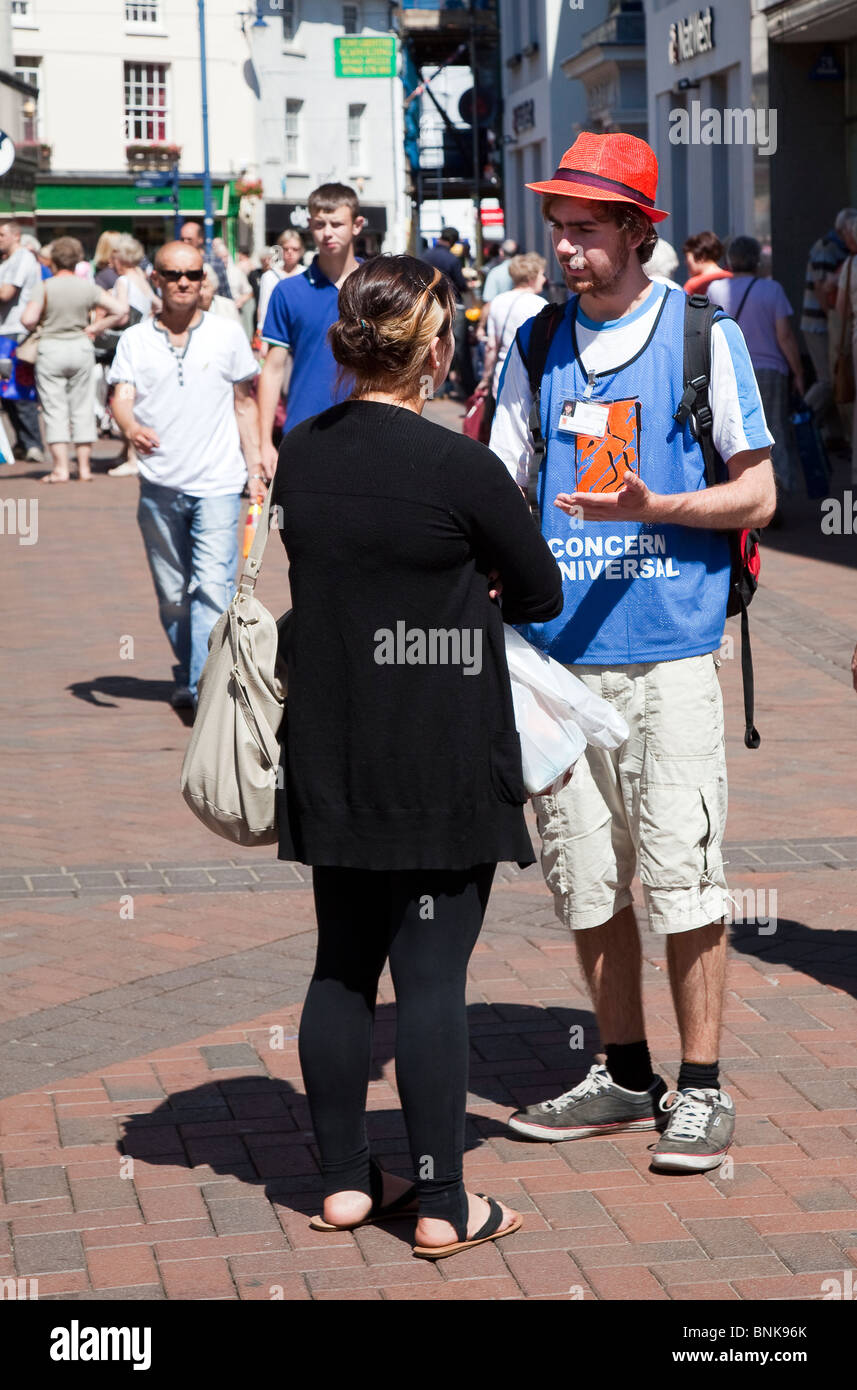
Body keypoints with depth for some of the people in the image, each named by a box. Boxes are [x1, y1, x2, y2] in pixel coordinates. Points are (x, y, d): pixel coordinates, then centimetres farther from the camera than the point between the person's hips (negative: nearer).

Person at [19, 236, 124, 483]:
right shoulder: (88, 287, -2)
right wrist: (95, 328, 7)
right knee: (82, 409, 9)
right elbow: (118, 308, -2)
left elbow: (28, 320, -16)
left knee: (54, 409, 2)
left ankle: (60, 468, -2)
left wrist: (34, 316, 6)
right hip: (81, 348, 3)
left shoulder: (46, 287, -10)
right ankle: (84, 467, 11)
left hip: (51, 349, -2)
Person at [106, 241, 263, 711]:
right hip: (159, 486, 2)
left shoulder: (228, 334, 6)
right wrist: (130, 428, -27)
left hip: (217, 483, -2)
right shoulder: (135, 340, 6)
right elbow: (121, 398, -4)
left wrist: (255, 465, 6)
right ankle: (188, 676, 28)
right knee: (172, 595, 11)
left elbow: (244, 402, 12)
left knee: (213, 587, -15)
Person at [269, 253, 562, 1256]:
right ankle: (442, 1204, 6)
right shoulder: (460, 467, -16)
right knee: (432, 976, 0)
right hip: (440, 761, -6)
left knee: (341, 966, 14)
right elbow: (542, 597, -4)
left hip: (329, 757, 6)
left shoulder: (298, 453, 2)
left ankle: (345, 1182, 22)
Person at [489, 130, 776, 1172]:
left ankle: (700, 1088, 7)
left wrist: (653, 507, -16)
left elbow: (757, 496, 0)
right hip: (558, 651, 4)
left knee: (683, 879, -5)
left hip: (669, 651, -4)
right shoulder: (536, 349, 12)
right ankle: (624, 1076, 23)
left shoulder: (704, 335, 1)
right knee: (586, 884, 9)